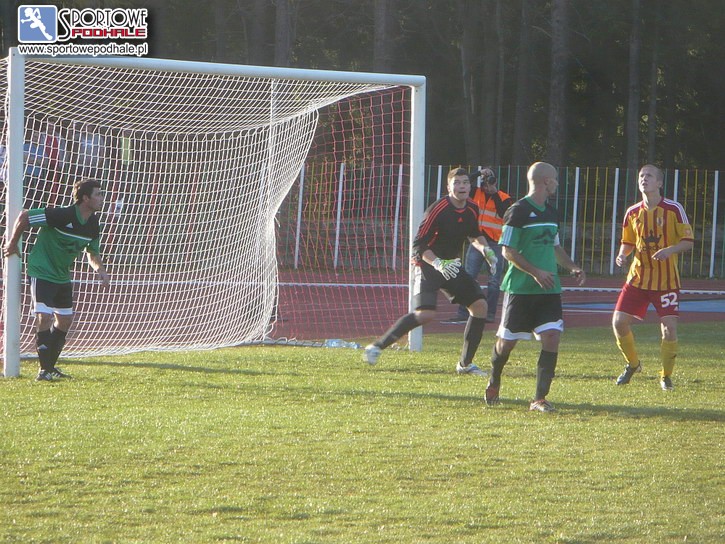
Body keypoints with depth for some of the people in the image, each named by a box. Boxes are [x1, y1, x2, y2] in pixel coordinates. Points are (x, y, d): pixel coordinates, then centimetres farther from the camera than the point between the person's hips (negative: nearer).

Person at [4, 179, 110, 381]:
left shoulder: (93, 225, 0)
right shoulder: (62, 216, -25)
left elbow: (92, 252, 17)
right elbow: (25, 216, -19)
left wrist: (101, 271, -3)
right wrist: (12, 243, -8)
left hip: (62, 277, 8)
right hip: (41, 272, -8)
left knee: (65, 320, 11)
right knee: (44, 317, -17)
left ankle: (51, 366, 26)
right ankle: (44, 370, -13)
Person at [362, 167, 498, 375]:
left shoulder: (472, 209, 2)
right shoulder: (438, 210, -20)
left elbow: (474, 235, 24)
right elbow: (419, 245, -20)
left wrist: (485, 249, 4)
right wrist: (438, 264, -33)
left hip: (452, 265, 7)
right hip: (428, 264, -7)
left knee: (480, 305, -2)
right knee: (426, 313, -26)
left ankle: (465, 363, 10)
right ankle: (377, 346, -17)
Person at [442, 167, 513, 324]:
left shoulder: (504, 198, -2)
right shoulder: (476, 193, 8)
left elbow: (503, 213, -19)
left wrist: (494, 193, -20)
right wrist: (478, 174, -12)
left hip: (496, 243, -3)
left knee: (494, 280, 0)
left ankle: (490, 313, 7)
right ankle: (463, 313, 0)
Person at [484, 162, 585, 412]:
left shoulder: (551, 213, 14)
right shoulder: (518, 211, -10)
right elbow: (508, 251, -12)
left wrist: (572, 267, 10)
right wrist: (536, 272, -20)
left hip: (548, 289, 6)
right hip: (520, 288, -6)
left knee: (552, 337, -10)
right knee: (507, 341, 4)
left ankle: (539, 398, -5)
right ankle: (494, 383, 33)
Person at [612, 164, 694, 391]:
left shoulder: (674, 210, -7)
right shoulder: (633, 213, 5)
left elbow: (688, 241, -6)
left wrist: (669, 250, -24)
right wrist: (622, 255, -5)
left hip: (666, 281, -4)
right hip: (638, 277, 4)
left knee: (669, 327, -11)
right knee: (619, 322, -5)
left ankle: (666, 376, 9)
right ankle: (632, 364, 21)